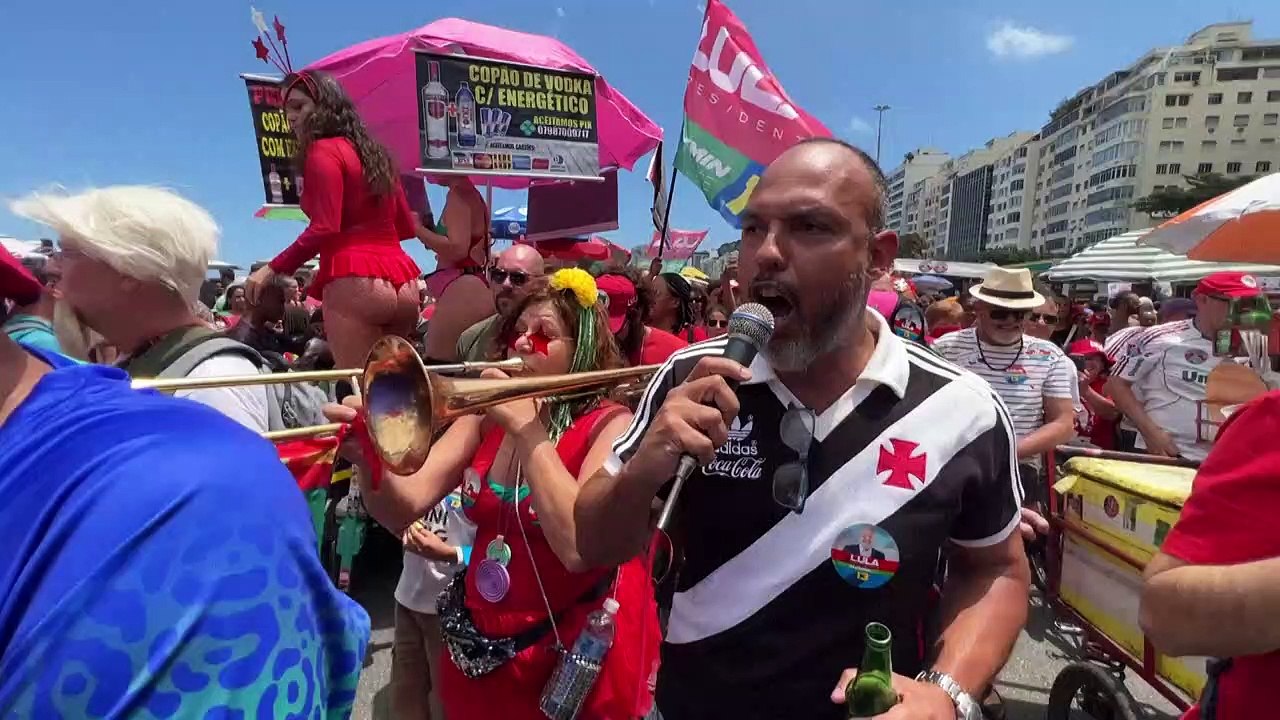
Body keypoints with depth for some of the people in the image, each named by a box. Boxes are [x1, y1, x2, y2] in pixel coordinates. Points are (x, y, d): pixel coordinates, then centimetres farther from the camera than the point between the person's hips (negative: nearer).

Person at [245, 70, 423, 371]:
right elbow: (407, 227, 24)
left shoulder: (323, 151, -1)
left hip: (355, 282, -8)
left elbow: (324, 229, -13)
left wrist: (273, 268, -8)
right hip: (402, 284, 8)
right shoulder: (372, 151, 22)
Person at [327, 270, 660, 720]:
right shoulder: (487, 417, -1)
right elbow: (404, 508, -9)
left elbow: (579, 547, -29)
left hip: (574, 660, -4)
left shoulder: (610, 425, -15)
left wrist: (527, 429, -28)